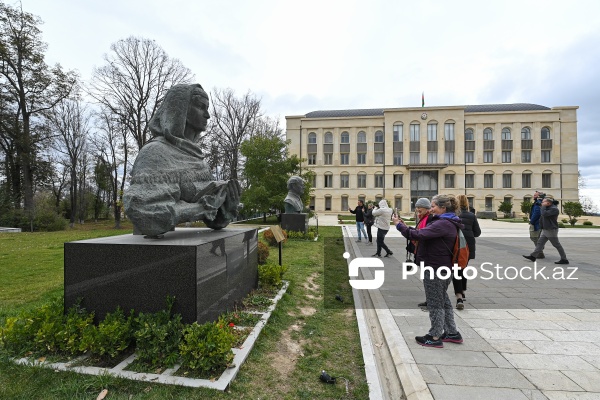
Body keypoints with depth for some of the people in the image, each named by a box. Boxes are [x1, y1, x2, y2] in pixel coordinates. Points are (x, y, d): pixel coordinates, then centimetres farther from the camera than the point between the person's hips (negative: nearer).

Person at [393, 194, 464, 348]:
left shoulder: (443, 224, -22)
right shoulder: (447, 222, 12)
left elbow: (419, 235, -30)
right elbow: (425, 235, 10)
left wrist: (399, 225, -20)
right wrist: (406, 226, -1)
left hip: (435, 269, -10)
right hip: (443, 267, 10)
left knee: (435, 303, 3)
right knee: (443, 301, 21)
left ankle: (435, 337, 17)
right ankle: (452, 333, 33)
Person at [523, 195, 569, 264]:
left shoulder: (554, 209, -17)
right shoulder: (547, 208, 11)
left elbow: (544, 214, -28)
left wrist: (543, 206, -16)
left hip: (551, 230, -9)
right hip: (545, 230, 9)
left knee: (557, 245, 0)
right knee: (540, 243, 6)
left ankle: (564, 259, 10)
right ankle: (533, 256, 6)